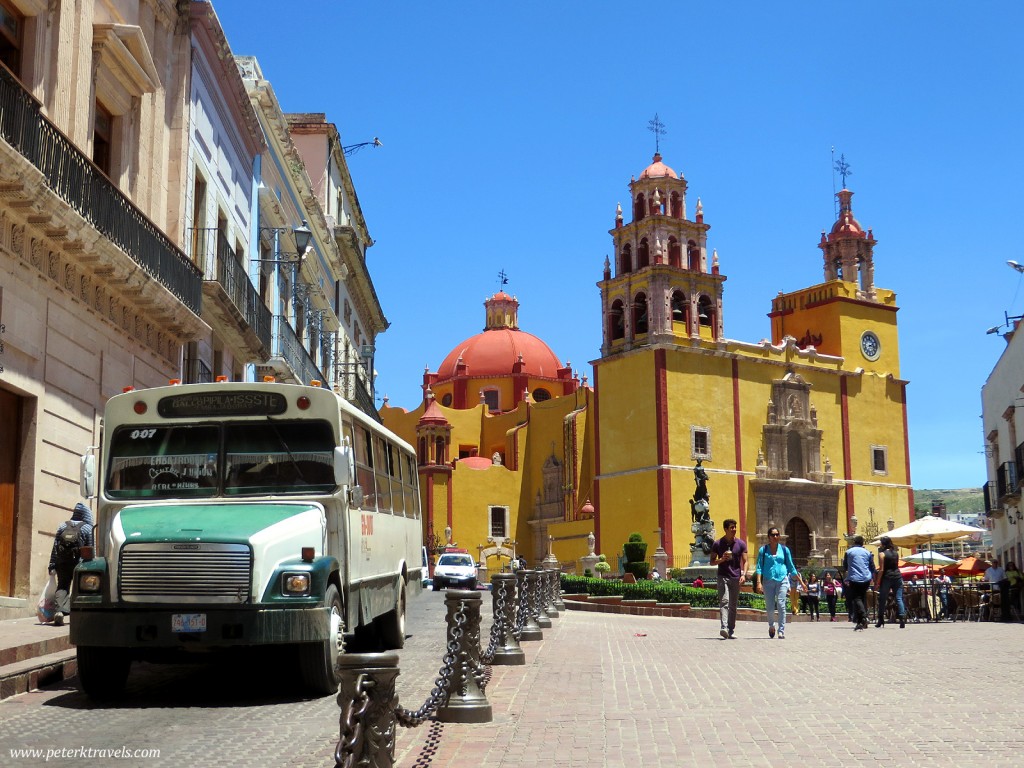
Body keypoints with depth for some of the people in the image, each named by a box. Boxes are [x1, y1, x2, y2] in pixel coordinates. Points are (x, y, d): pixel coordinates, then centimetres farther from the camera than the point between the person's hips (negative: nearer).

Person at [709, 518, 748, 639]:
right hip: (723, 577, -2)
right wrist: (722, 559, -13)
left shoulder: (741, 544, 6)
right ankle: (724, 628, -29)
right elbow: (712, 561, 7)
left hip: (736, 577, 2)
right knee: (724, 602, -17)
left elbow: (745, 561, 5)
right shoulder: (718, 544, 3)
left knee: (733, 605, 7)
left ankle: (731, 631, 14)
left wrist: (744, 574, -12)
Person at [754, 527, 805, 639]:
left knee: (781, 605, -10)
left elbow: (791, 567, 15)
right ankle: (771, 625, 30)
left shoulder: (784, 549, 8)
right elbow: (759, 567, 1)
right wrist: (758, 582, -11)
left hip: (782, 580, 0)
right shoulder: (763, 550, 5)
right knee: (769, 608, 1)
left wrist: (801, 582, 14)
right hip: (768, 581, 0)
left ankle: (781, 631, -4)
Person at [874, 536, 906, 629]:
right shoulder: (896, 553, 12)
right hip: (897, 576, 5)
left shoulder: (882, 554, -5)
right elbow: (897, 565, 17)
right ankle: (902, 618, -14)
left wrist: (878, 582, -7)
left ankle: (881, 621, 9)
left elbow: (882, 570, -10)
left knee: (882, 599, 5)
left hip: (887, 577, -5)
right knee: (899, 599, 0)